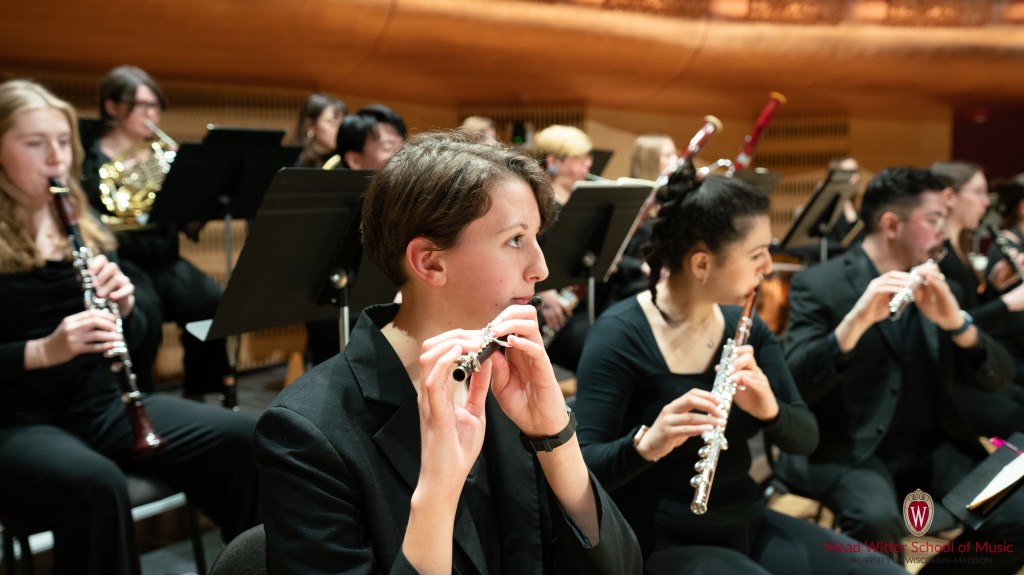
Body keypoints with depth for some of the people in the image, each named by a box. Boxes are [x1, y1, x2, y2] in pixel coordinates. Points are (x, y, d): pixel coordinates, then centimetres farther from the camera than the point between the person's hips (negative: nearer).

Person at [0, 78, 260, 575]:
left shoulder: (85, 224, 9)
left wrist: (123, 301, -10)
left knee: (245, 440, -15)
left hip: (100, 402, 5)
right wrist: (42, 351, -27)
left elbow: (134, 332, 11)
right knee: (94, 483, -37)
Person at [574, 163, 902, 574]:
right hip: (662, 542, -6)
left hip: (746, 523, 6)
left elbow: (806, 439, 1)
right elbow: (584, 467, -20)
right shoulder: (620, 335, -17)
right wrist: (646, 444, -39)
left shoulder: (745, 326, 3)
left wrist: (769, 409, -21)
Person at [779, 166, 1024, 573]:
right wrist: (856, 320, -32)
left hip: (933, 445, 6)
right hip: (849, 449, -6)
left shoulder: (934, 284, 12)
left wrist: (955, 321, -16)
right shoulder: (819, 285, -6)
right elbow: (792, 384, -18)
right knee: (878, 524, -34)